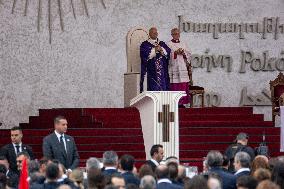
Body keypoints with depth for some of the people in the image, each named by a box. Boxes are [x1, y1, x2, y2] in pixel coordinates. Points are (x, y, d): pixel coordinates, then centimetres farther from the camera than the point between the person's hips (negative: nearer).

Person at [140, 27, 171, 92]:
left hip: (162, 70, 4)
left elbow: (168, 52, 5)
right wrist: (154, 50, -11)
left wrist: (161, 49, -10)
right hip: (151, 71, -4)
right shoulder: (145, 44, 7)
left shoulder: (162, 44, 19)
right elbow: (144, 55, -9)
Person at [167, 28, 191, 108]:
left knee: (183, 85, 0)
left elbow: (188, 54, 14)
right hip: (173, 67, -5)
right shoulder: (169, 44, 3)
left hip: (182, 68, 5)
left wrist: (183, 53, -6)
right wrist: (175, 53, -18)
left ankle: (181, 102, 4)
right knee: (174, 86, -10)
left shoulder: (183, 44, 18)